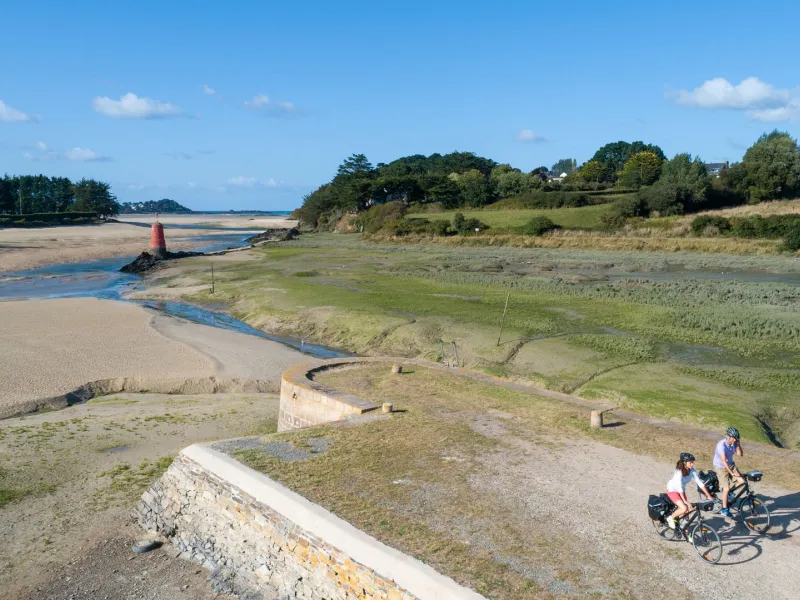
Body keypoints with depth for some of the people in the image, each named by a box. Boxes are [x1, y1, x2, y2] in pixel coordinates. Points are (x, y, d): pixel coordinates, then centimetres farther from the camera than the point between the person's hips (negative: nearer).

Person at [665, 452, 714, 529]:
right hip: (672, 490, -6)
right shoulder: (679, 471, -31)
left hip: (682, 490, 6)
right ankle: (671, 518, 2)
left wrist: (709, 496, -14)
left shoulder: (692, 470, -14)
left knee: (687, 511, 1)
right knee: (684, 508, -21)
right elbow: (679, 487, -36)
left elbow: (699, 483, -11)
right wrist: (685, 500, -42)